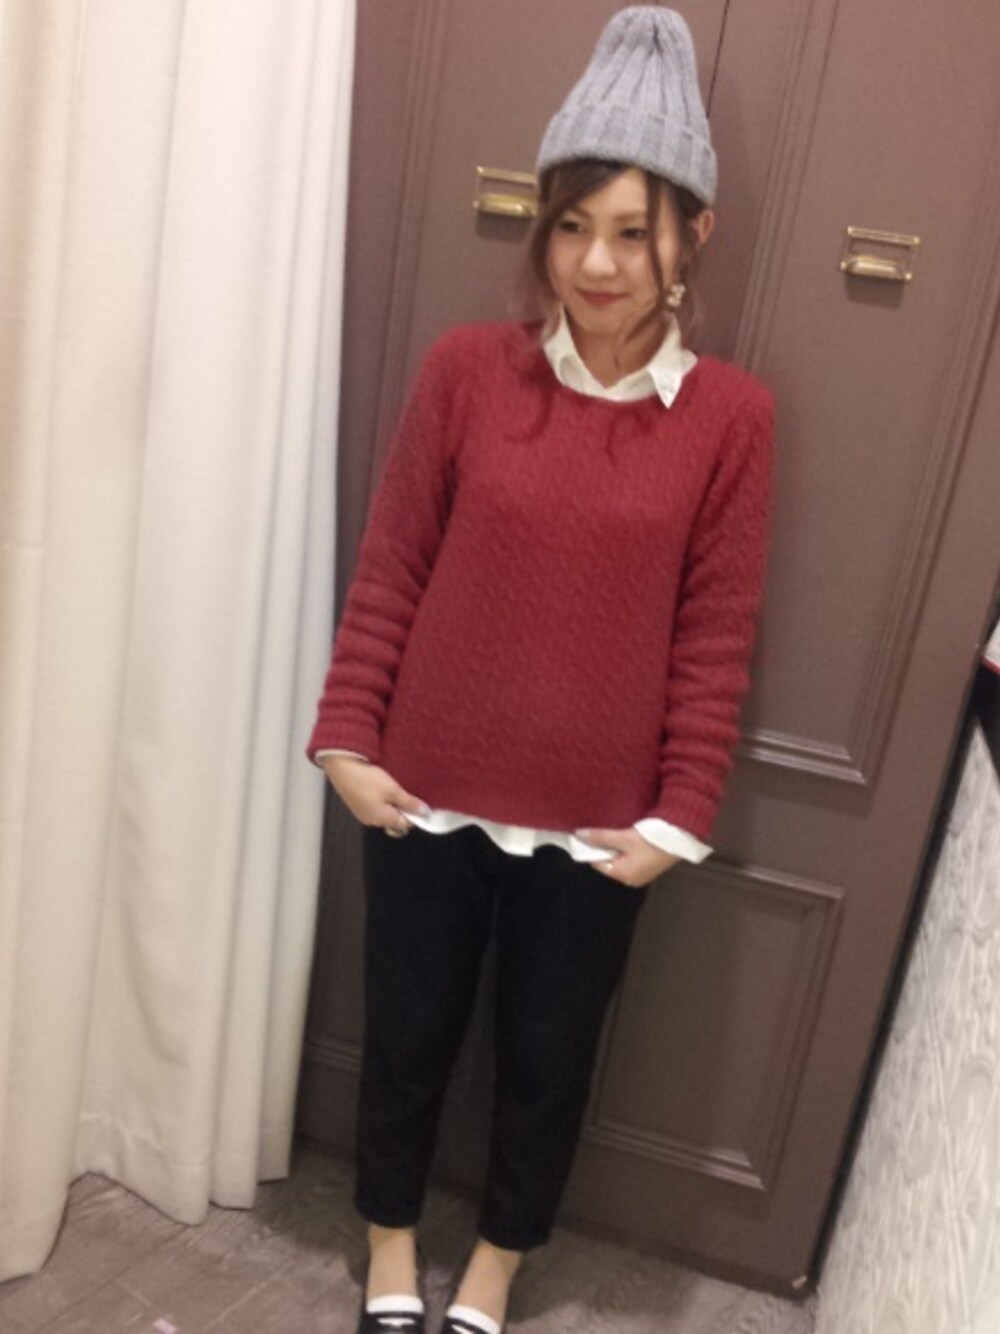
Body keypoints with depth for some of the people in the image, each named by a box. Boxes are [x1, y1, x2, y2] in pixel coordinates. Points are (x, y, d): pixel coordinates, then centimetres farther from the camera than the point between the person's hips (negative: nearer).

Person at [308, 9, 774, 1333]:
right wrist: (347, 738, -3)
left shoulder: (730, 414, -8)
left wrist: (679, 814, -4)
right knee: (408, 1034, 18)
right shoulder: (467, 367, -7)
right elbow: (390, 569, -2)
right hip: (429, 794, 1)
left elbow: (716, 636, -4)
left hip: (596, 822, 0)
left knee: (549, 1056, 18)